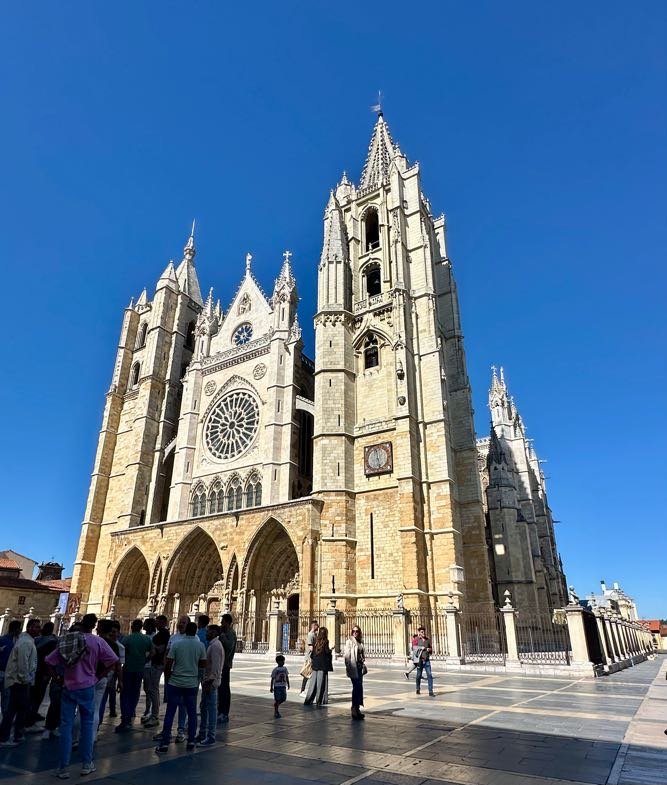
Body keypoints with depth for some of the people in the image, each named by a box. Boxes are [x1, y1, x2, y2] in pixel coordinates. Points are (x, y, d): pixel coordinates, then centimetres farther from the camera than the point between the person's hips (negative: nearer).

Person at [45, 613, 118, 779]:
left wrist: (57, 678, 7)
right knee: (87, 724, 11)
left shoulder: (66, 640, 0)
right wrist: (98, 674, 1)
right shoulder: (97, 641, -9)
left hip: (68, 687, 2)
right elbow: (112, 660, -12)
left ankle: (63, 768, 11)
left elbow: (50, 661, -2)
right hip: (86, 687, -2)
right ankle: (87, 764, 19)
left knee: (66, 726, 9)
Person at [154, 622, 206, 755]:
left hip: (175, 682, -1)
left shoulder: (176, 644, -8)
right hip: (192, 683, 1)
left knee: (170, 713, 6)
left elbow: (168, 664, -7)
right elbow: (203, 664, 2)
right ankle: (191, 741, 16)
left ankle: (164, 744, 5)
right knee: (192, 713, 11)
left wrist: (167, 679, 8)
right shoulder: (200, 645, -4)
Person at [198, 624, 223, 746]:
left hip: (211, 682, -10)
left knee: (211, 709, -3)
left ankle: (211, 737, 4)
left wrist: (210, 681, -22)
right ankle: (202, 734, 28)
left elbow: (215, 666, -22)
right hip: (207, 681, 10)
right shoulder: (212, 645, 14)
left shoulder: (215, 645, -16)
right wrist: (205, 680, 16)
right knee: (204, 708, 17)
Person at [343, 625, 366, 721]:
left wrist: (363, 665, 13)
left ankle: (356, 709, 20)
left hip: (359, 667, 7)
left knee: (359, 687, 9)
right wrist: (348, 668, -15)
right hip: (353, 667, -7)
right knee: (357, 687, -10)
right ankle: (355, 708, -2)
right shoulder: (349, 642, -7)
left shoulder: (360, 642, 12)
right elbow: (346, 655, -11)